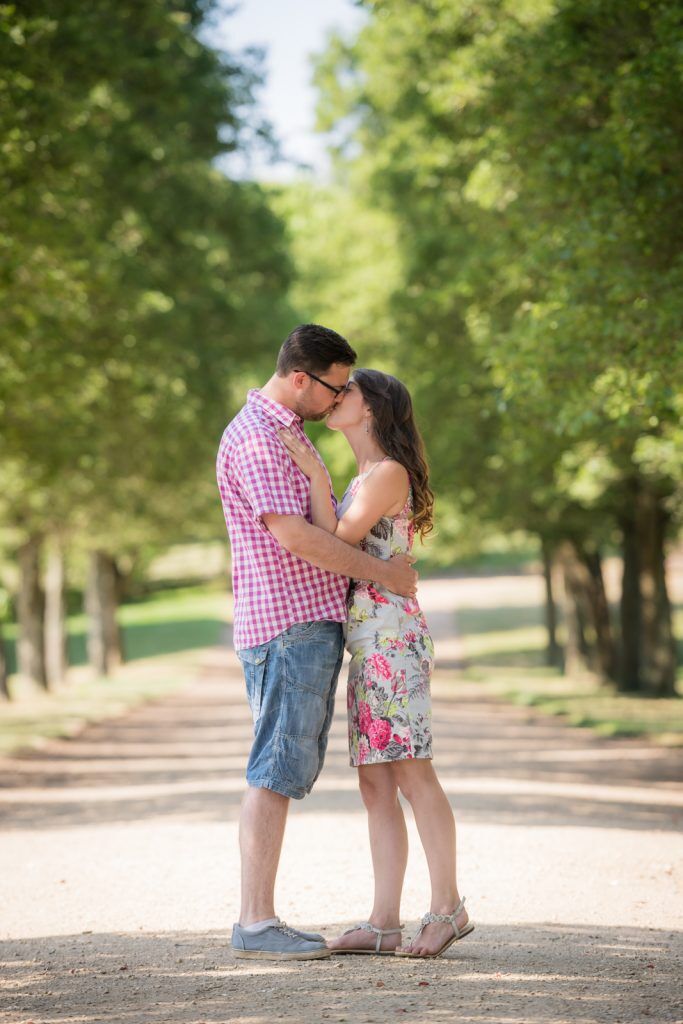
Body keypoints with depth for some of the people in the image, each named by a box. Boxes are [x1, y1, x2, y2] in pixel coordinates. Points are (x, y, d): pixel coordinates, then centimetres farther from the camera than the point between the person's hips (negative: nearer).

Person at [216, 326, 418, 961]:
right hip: (287, 624, -10)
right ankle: (256, 923, -10)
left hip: (313, 621, 10)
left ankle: (260, 919, 10)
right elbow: (293, 535, -21)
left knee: (290, 771, 8)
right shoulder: (254, 437, -13)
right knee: (276, 771, -10)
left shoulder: (284, 431, 21)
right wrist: (380, 572, -13)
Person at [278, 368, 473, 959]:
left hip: (392, 636, -10)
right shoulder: (364, 479, 22)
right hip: (365, 643, 10)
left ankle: (449, 907, -4)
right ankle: (384, 923, 3)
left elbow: (334, 544, -12)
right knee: (375, 784, 4)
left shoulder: (389, 474, -7)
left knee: (412, 773, -9)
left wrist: (314, 476, -14)